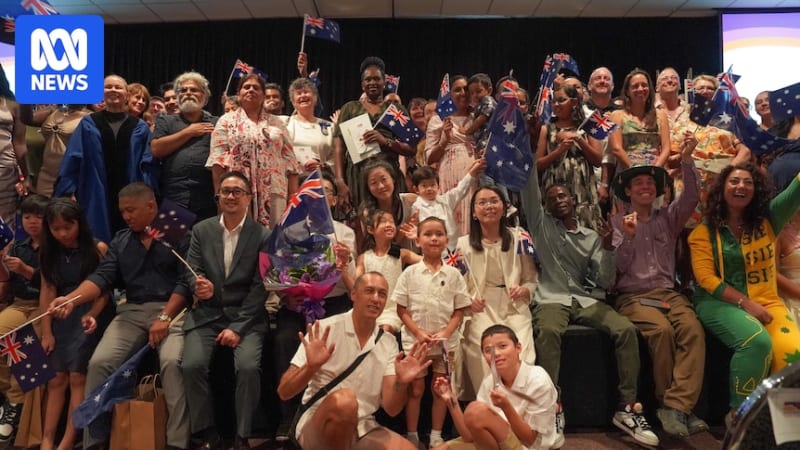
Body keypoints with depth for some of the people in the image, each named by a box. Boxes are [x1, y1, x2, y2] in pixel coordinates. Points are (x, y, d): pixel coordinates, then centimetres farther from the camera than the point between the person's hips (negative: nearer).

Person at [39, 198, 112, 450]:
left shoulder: (98, 249, -6)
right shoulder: (49, 252, 8)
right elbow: (47, 291, 5)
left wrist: (91, 315, -24)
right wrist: (46, 332, 1)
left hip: (90, 313, -4)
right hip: (62, 316, 4)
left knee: (77, 374, -12)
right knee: (56, 378, 2)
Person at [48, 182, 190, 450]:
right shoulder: (120, 241, 17)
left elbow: (185, 281, -7)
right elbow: (102, 277, 5)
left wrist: (165, 317, -16)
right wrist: (71, 299, -13)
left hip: (172, 309, -5)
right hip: (132, 312, 5)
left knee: (172, 362, -30)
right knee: (99, 362, -15)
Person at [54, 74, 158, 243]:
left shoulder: (140, 128, 7)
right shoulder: (88, 124, 7)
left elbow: (149, 165, 1)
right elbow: (72, 160, 2)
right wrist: (68, 193, -6)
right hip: (96, 200, 0)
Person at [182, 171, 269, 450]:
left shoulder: (262, 235, -3)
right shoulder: (201, 230, 6)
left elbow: (259, 288, -7)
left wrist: (238, 327, -15)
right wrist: (198, 286, -21)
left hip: (246, 315, -2)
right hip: (206, 314, 2)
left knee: (248, 366, -25)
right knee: (192, 364, -21)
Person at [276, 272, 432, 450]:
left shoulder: (389, 343, 3)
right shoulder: (325, 329, -9)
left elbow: (391, 408, -3)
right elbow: (284, 392, -11)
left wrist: (401, 382, -24)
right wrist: (310, 367, -31)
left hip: (363, 430, 4)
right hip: (316, 427, -3)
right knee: (343, 400, -35)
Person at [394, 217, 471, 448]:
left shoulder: (453, 274, -1)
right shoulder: (410, 273, -4)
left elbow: (459, 311, 0)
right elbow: (402, 310, -3)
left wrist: (445, 333, -14)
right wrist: (418, 333, -14)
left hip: (445, 341, 2)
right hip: (415, 340, -1)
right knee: (416, 389, 7)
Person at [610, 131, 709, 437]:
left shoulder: (668, 217, 17)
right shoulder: (617, 222, 10)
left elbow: (691, 198, -1)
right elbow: (619, 266, 1)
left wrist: (686, 160, -13)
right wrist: (628, 238, -15)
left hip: (668, 292, 3)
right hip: (632, 295, -3)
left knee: (693, 329, -29)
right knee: (661, 330, -32)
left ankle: (676, 407, -30)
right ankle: (675, 405, -17)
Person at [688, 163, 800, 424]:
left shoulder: (768, 218, 11)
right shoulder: (704, 232, 2)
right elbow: (706, 279, -6)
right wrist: (745, 303, -15)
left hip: (766, 301, 3)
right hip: (720, 302, -3)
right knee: (757, 341, -33)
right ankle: (738, 413, -15)